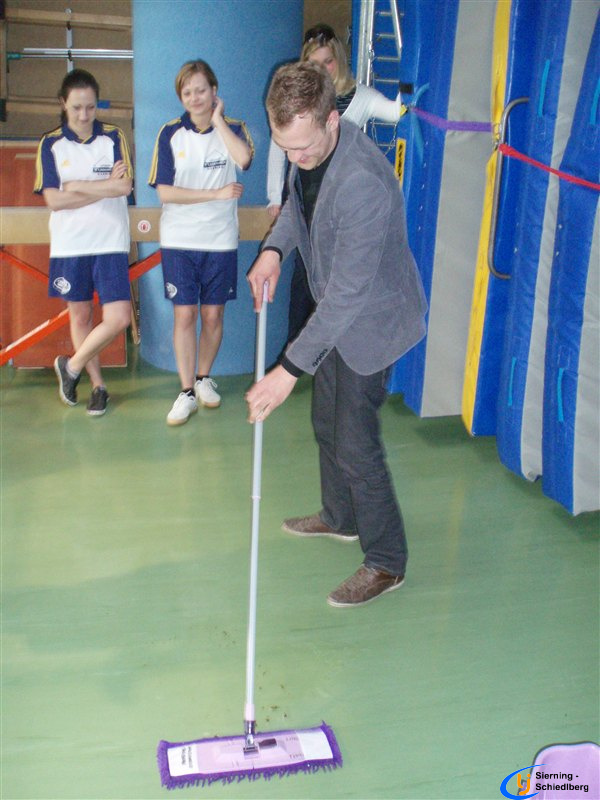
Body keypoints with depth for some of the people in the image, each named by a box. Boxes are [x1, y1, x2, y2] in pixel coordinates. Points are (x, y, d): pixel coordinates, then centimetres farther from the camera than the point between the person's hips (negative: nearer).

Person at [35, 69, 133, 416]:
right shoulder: (51, 143, 2)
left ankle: (72, 366, 13)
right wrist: (104, 187, -10)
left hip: (110, 243, 0)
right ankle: (98, 385, 24)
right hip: (69, 244, 1)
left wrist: (76, 187, -10)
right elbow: (53, 200, -7)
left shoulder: (114, 137, 2)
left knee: (118, 318, -9)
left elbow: (125, 186, -12)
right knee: (80, 315, 9)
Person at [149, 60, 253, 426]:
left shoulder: (233, 128, 2)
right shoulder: (171, 133, 1)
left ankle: (204, 377, 28)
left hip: (220, 241, 1)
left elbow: (244, 158, -23)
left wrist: (217, 120, -12)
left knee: (213, 315, 7)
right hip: (179, 241, 0)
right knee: (184, 315, -1)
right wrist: (216, 194, -12)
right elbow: (165, 191, -8)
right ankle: (187, 392, 9)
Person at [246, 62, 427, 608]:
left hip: (372, 317, -9)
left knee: (355, 441, -5)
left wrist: (290, 368, -34)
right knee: (327, 422, 21)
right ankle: (340, 517, 43)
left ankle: (386, 563, 13)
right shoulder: (309, 153, -8)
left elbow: (348, 293, -35)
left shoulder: (363, 181, -35)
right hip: (335, 313, 9)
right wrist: (275, 247, -6)